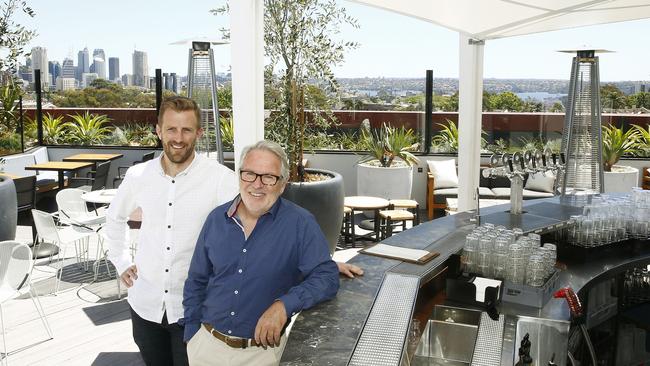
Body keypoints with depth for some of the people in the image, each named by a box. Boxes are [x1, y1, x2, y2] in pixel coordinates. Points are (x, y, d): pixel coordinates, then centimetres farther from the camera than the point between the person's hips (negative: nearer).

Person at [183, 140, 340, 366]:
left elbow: (327, 276, -17)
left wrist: (285, 305, -30)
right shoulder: (217, 218, -1)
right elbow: (196, 281, 8)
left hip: (262, 348, -3)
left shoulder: (300, 223, -14)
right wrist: (192, 333, 3)